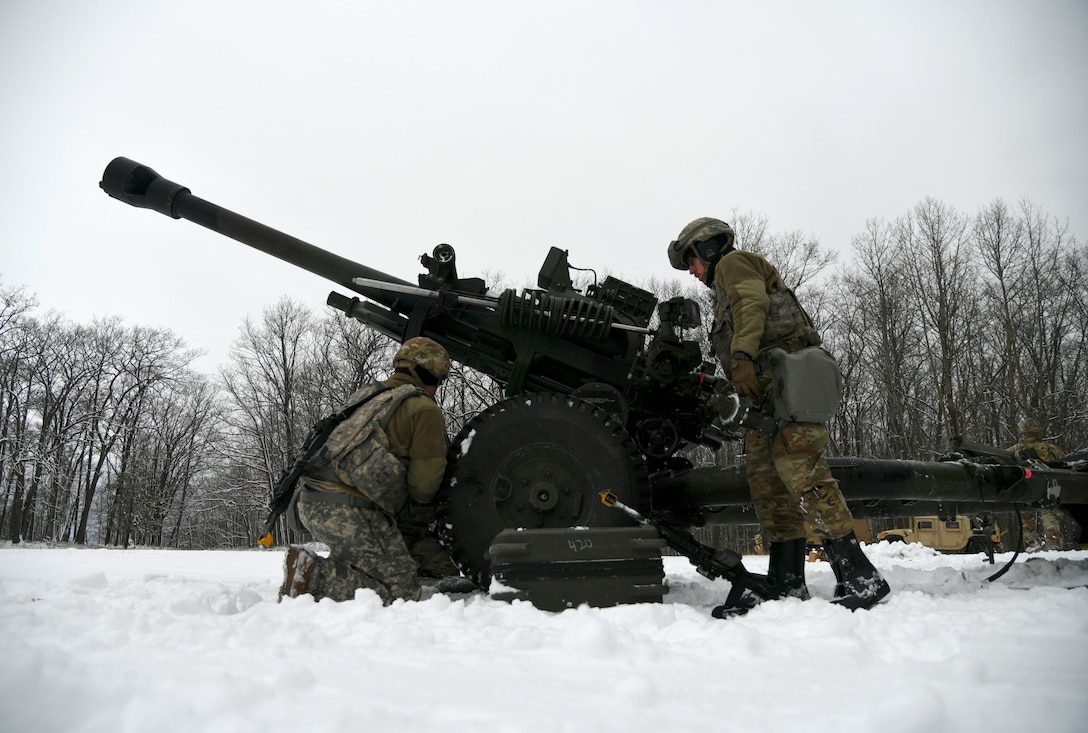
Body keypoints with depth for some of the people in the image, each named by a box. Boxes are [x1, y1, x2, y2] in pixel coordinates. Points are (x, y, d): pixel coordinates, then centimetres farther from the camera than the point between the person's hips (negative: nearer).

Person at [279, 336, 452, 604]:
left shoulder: (369, 396, 25)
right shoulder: (424, 409, 0)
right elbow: (425, 480, -3)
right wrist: (415, 507, 20)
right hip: (351, 511, -9)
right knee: (402, 589, -5)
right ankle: (315, 577, -18)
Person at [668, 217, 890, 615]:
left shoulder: (732, 262, 11)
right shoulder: (726, 290, 38)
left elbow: (752, 304, -9)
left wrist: (742, 358, -24)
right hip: (764, 386, 10)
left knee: (797, 465, -21)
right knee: (765, 477, 0)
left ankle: (859, 575, -22)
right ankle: (785, 584, -3)